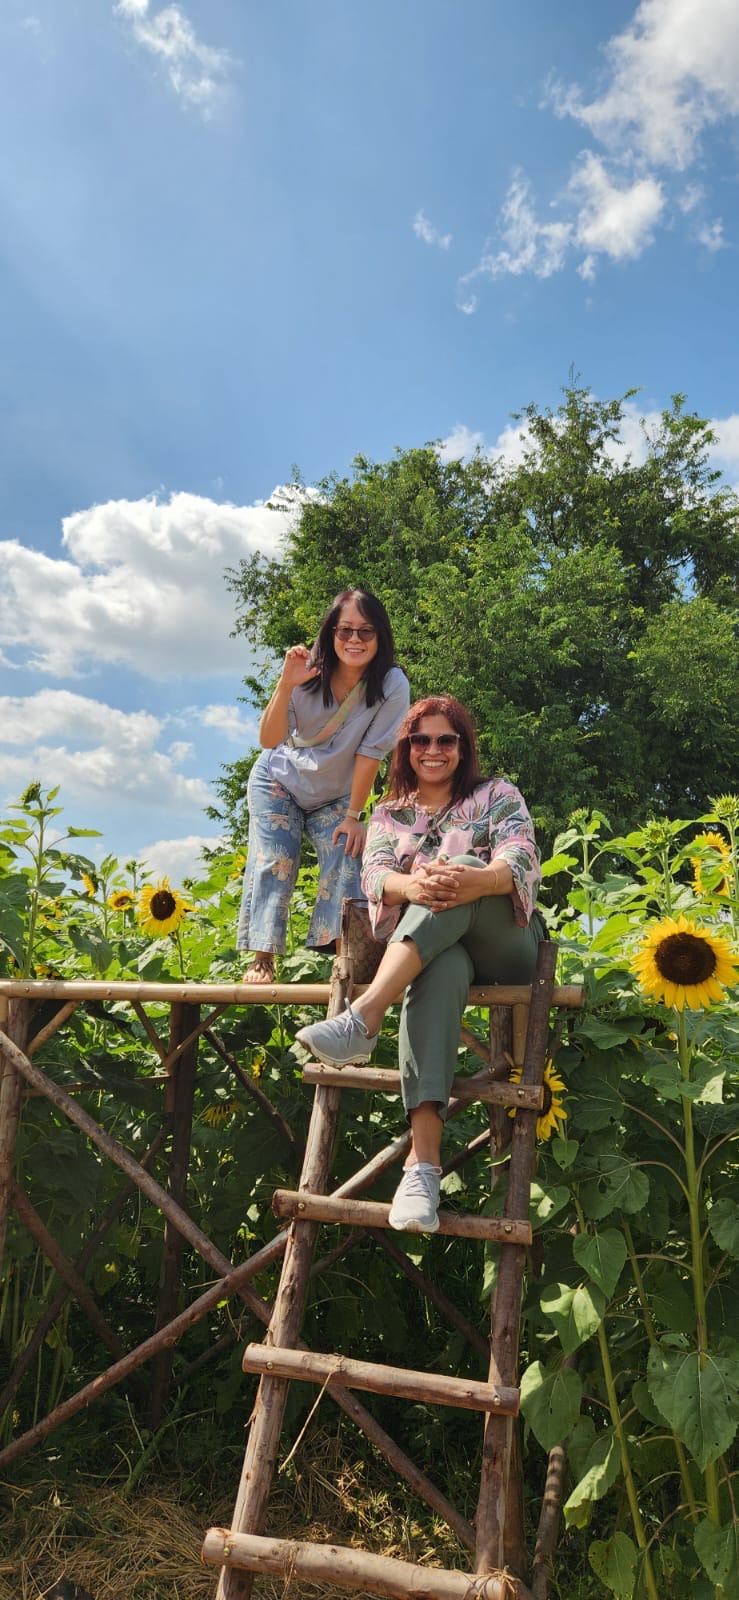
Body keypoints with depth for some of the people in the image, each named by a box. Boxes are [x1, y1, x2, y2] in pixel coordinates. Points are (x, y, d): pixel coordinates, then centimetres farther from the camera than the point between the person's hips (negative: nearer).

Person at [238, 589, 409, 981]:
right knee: (274, 863, -11)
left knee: (345, 865, -14)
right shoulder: (308, 673, -24)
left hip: (335, 796, 0)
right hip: (278, 782, 0)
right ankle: (262, 960, -6)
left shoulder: (392, 686, -25)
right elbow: (269, 741, -26)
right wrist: (286, 685, -40)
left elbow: (370, 753, -21)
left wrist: (353, 815, -16)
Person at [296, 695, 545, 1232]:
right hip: (430, 950, 1)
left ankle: (363, 1017, -49)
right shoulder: (389, 815, 19)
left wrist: (476, 879, -34)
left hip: (507, 946, 0)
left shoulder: (497, 795, 13)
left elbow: (522, 859, -8)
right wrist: (412, 886, -29)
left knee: (457, 874, -33)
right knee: (442, 971, -39)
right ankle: (423, 1162, -52)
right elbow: (375, 875, -1)